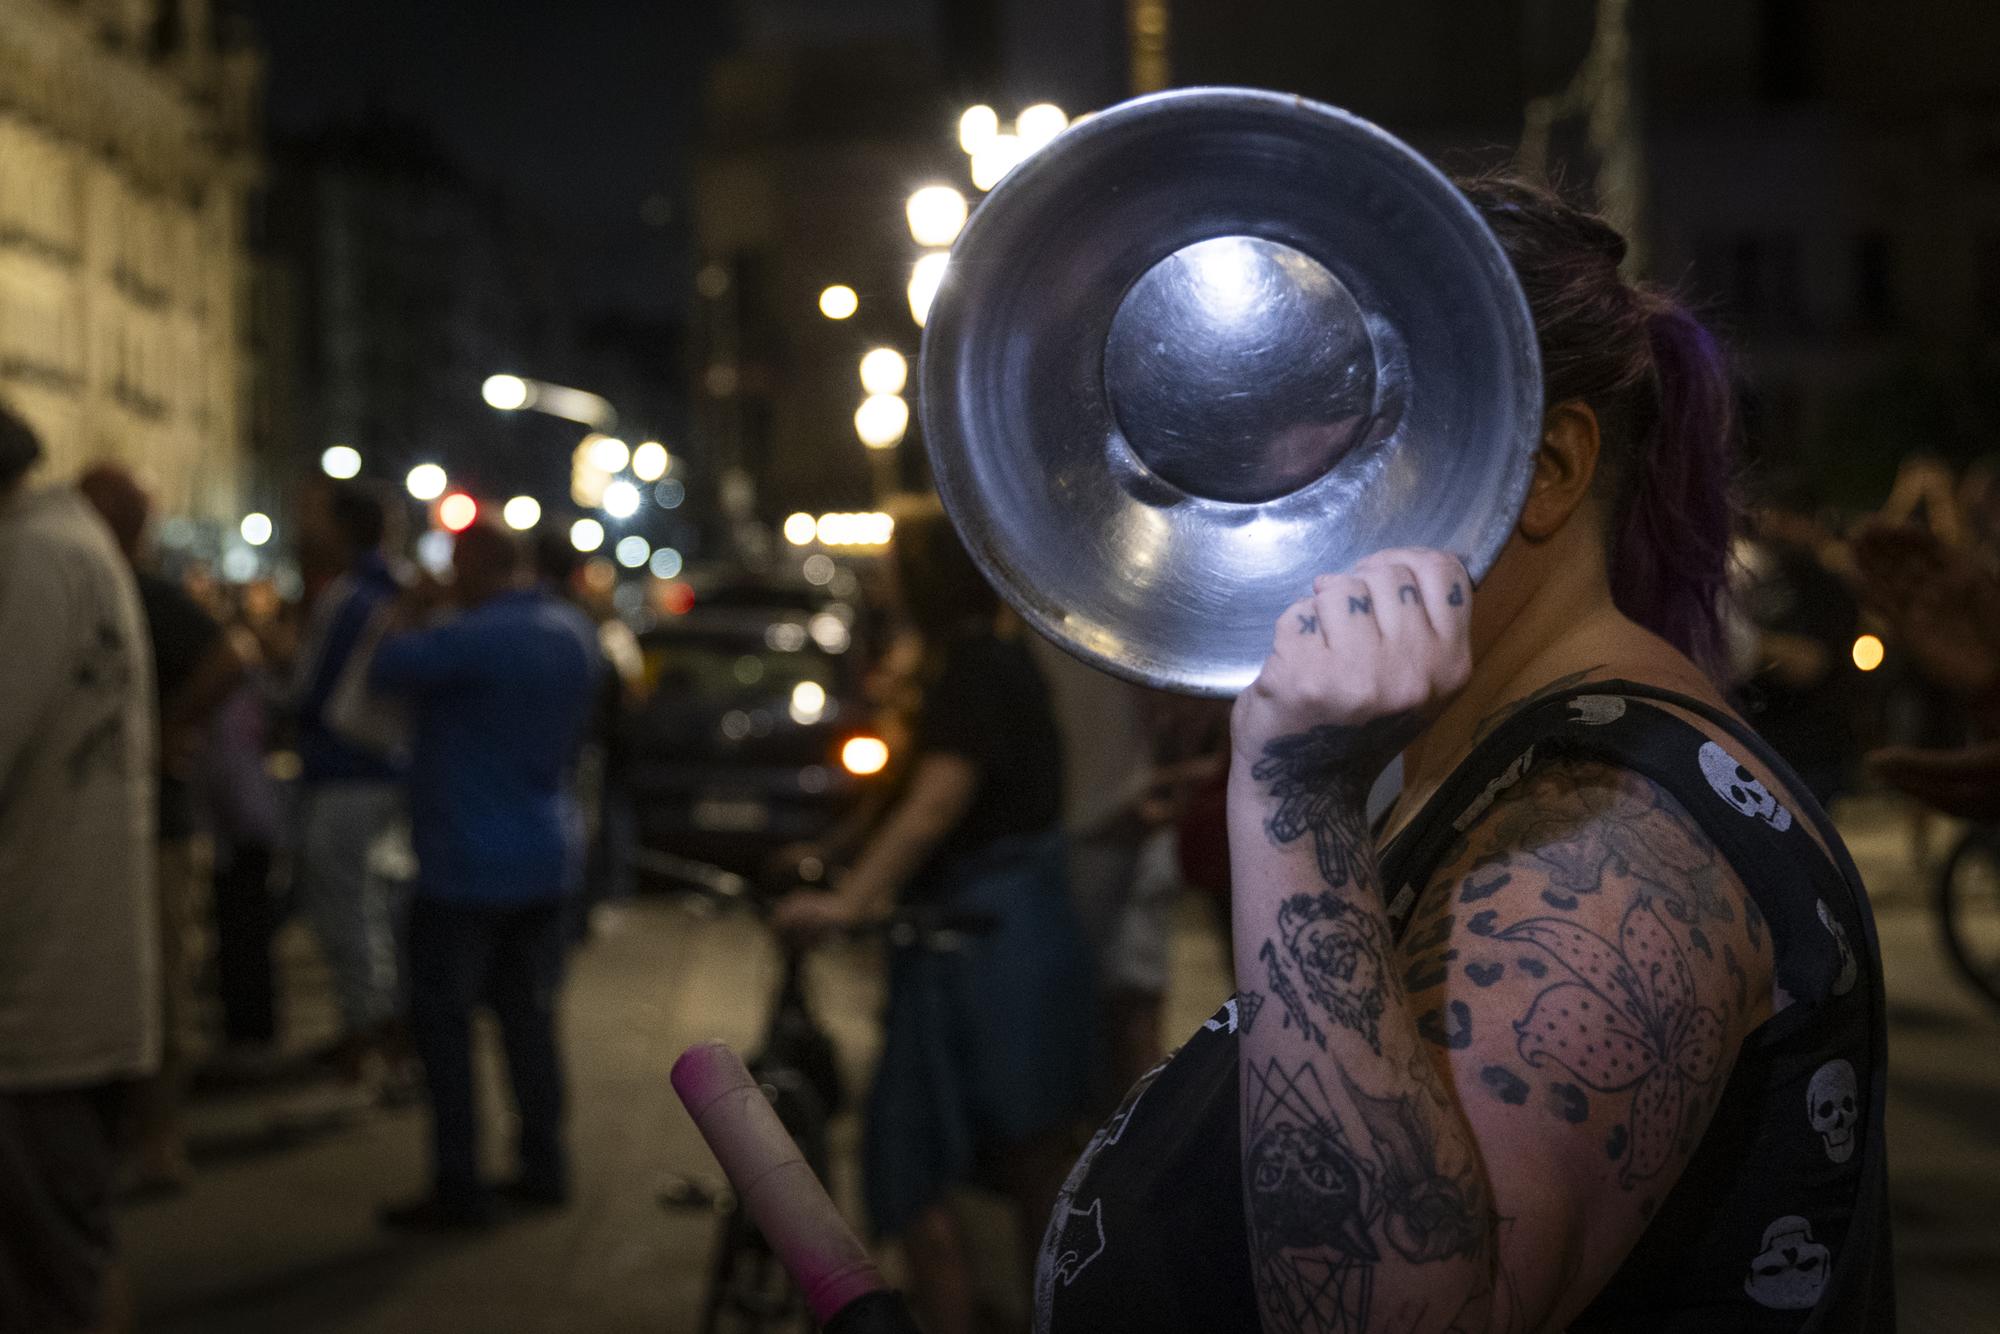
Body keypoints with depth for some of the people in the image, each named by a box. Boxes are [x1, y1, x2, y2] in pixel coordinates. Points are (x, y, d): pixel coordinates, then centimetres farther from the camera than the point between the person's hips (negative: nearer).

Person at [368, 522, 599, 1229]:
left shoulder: (473, 639, -21)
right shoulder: (573, 631, 5)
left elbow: (383, 667, -15)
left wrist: (403, 612, 2)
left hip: (467, 865, -8)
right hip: (548, 857, 8)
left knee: (443, 1023, -1)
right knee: (528, 1014, 16)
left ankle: (459, 1188, 0)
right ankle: (544, 1167, 20)